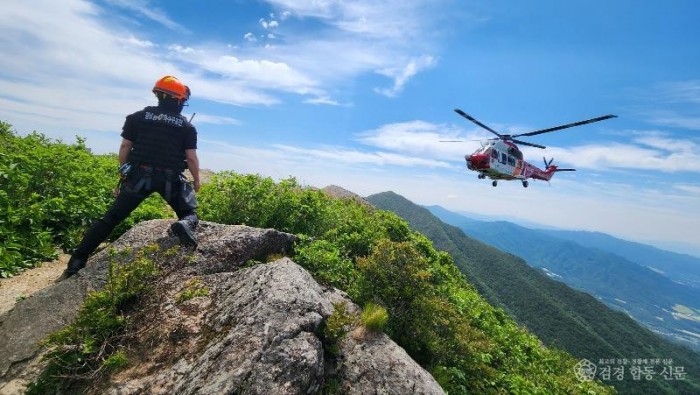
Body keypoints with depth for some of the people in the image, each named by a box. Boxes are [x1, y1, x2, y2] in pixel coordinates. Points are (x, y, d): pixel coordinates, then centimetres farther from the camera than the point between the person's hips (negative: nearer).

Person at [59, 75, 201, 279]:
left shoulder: (139, 116, 9)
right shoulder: (187, 126, 4)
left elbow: (125, 147, 8)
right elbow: (191, 157, 0)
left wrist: (123, 175, 18)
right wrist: (197, 180, 14)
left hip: (140, 175, 2)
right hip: (171, 178, -2)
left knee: (111, 218, 11)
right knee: (189, 213, 13)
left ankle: (75, 263, 11)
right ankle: (184, 225, -25)